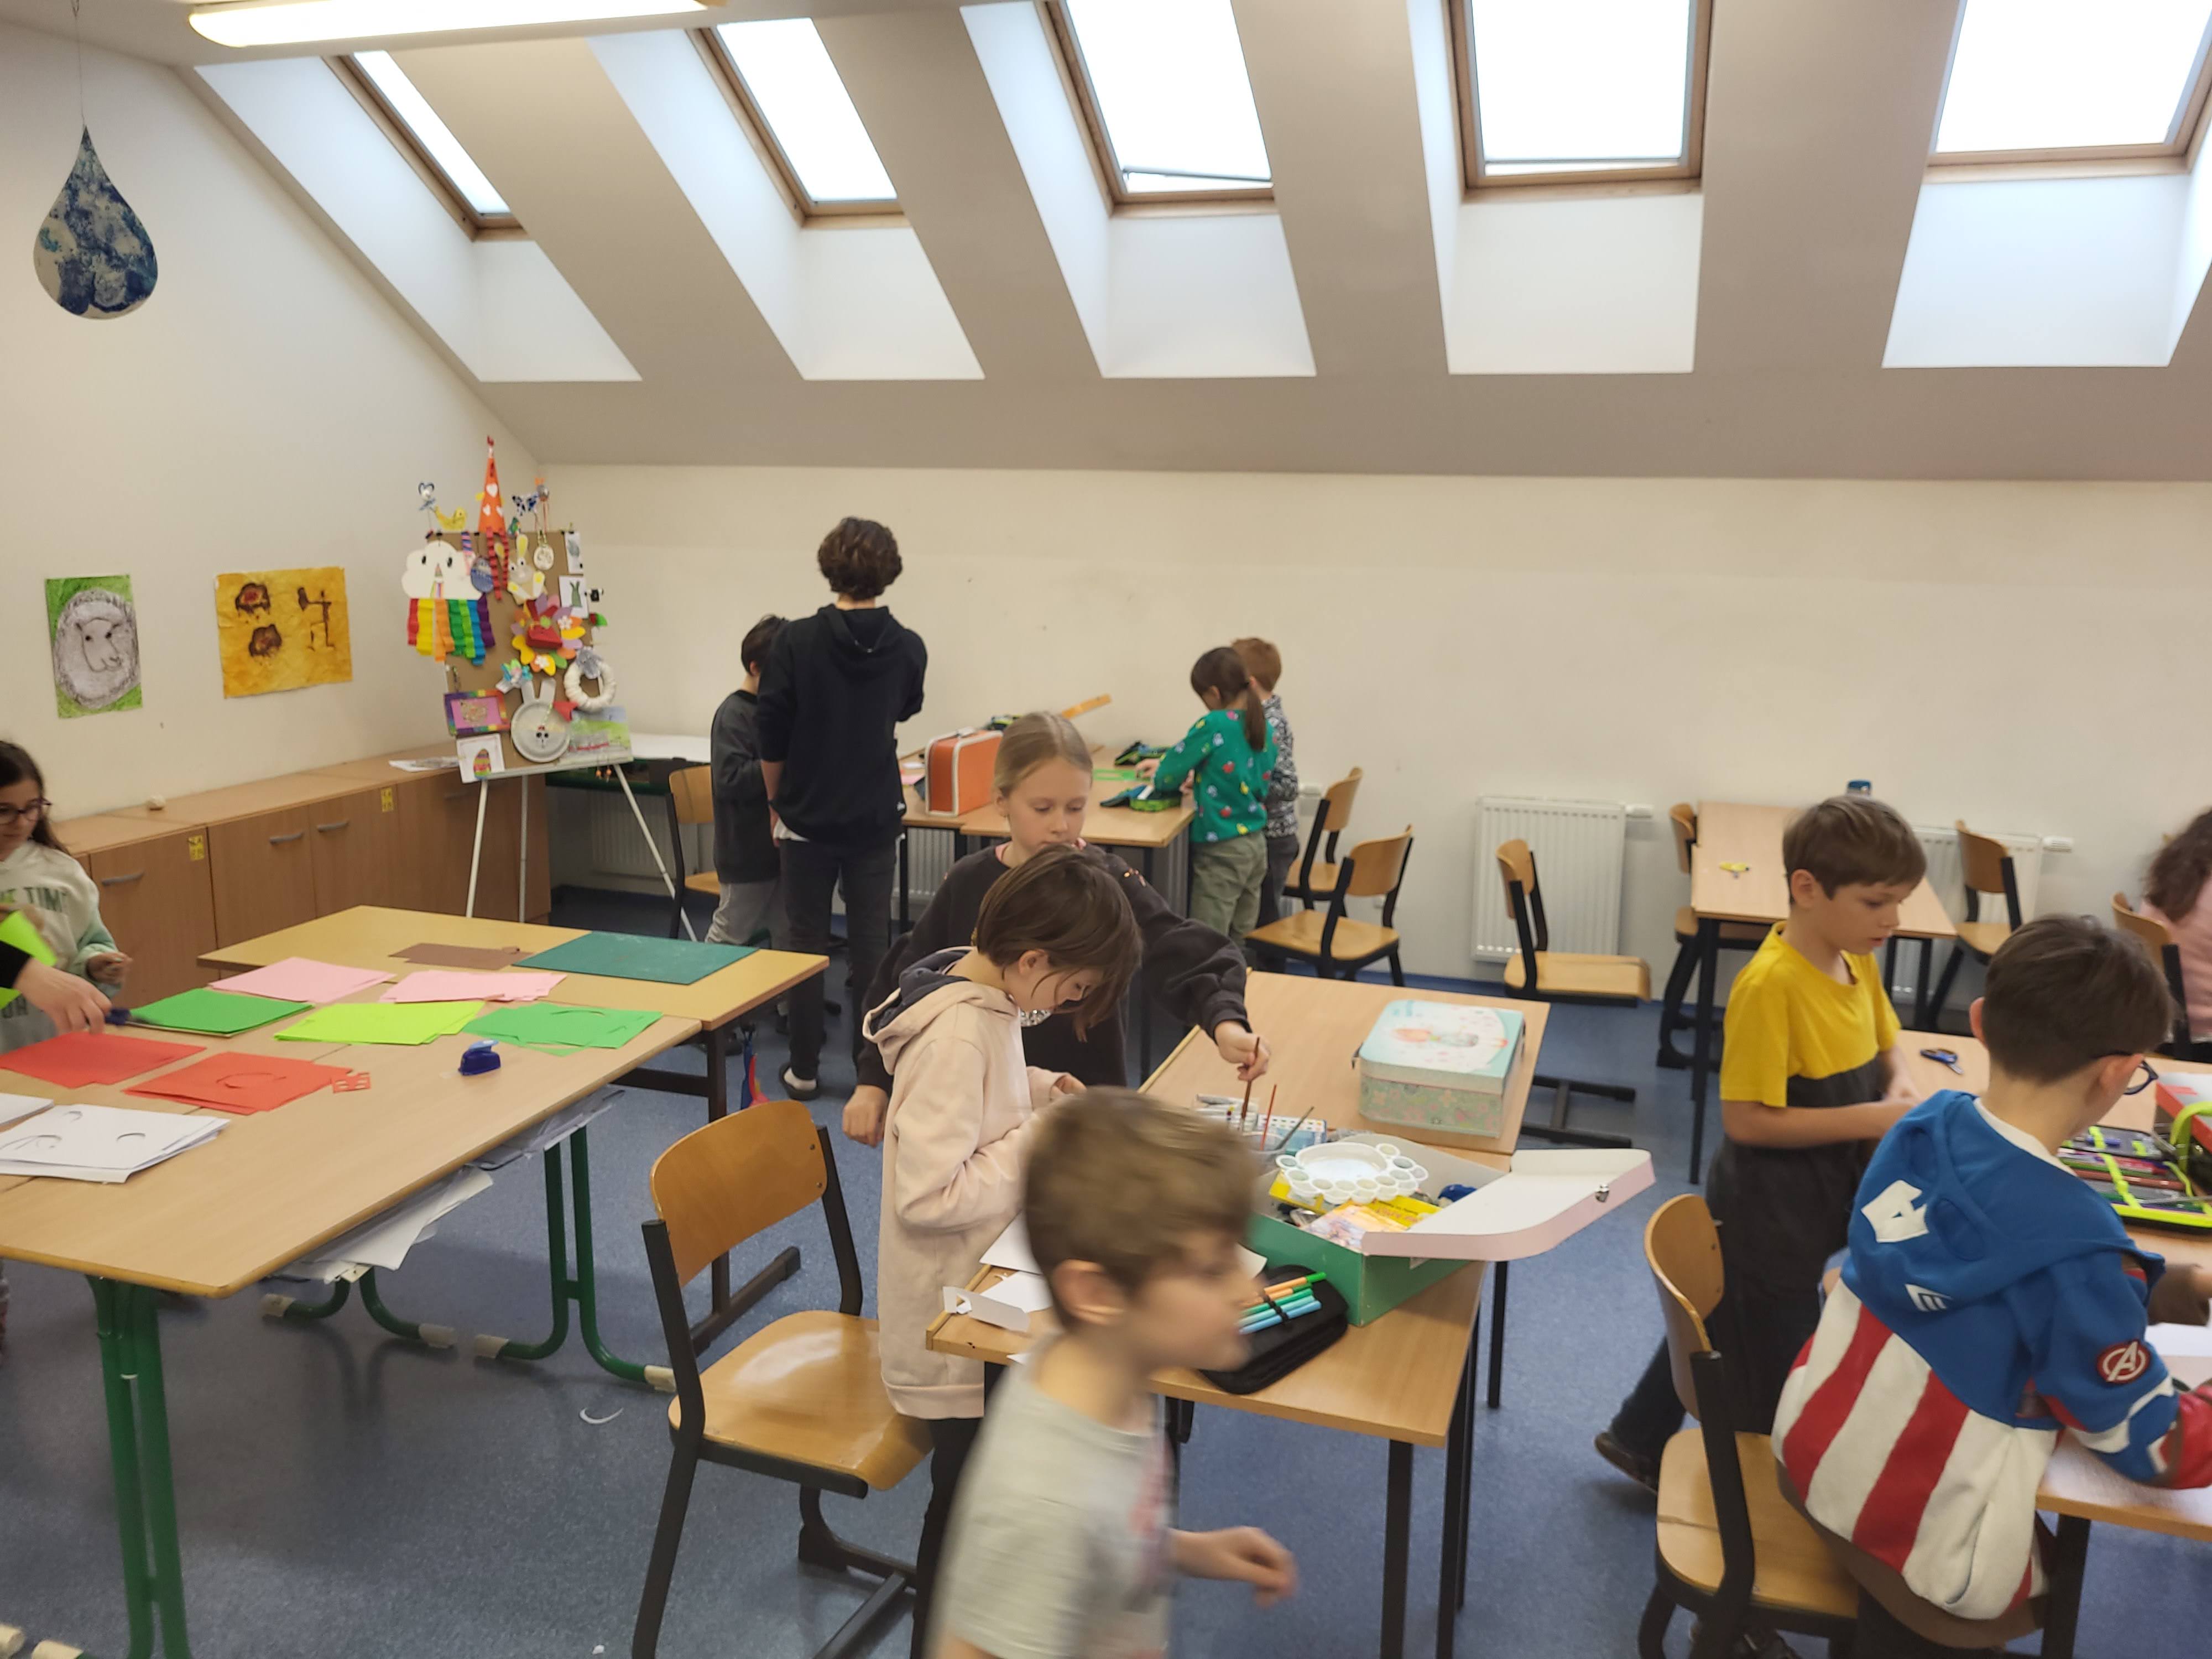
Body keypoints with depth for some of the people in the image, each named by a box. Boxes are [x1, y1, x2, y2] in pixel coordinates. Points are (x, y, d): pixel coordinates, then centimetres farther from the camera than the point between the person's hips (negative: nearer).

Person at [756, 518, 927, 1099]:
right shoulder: (908, 648, -5)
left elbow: (772, 737, -7)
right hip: (876, 818, 1)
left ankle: (805, 1069, 17)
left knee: (805, 941, 10)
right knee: (871, 943, 9)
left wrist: (777, 801, 8)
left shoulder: (796, 641, -11)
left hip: (808, 816, -1)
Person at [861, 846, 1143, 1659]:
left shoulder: (981, 989, -2)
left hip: (978, 1289, 10)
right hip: (953, 1319, -10)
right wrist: (1039, 1144, -24)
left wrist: (1038, 1089, -1)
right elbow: (929, 1196, -32)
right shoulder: (957, 1035, -31)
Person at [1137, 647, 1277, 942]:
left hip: (1223, 849, -8)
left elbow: (1172, 769, -9)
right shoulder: (1263, 726, 6)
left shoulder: (1213, 725, -16)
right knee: (1241, 943, 12)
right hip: (1256, 843, 8)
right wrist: (1197, 777, 17)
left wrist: (1159, 778, 12)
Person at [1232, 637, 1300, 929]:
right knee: (1261, 914, 18)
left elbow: (1288, 786, -27)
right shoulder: (1262, 716, 6)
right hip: (1263, 833, 9)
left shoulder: (1269, 726, -22)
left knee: (1264, 918, 2)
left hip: (1270, 838, -9)